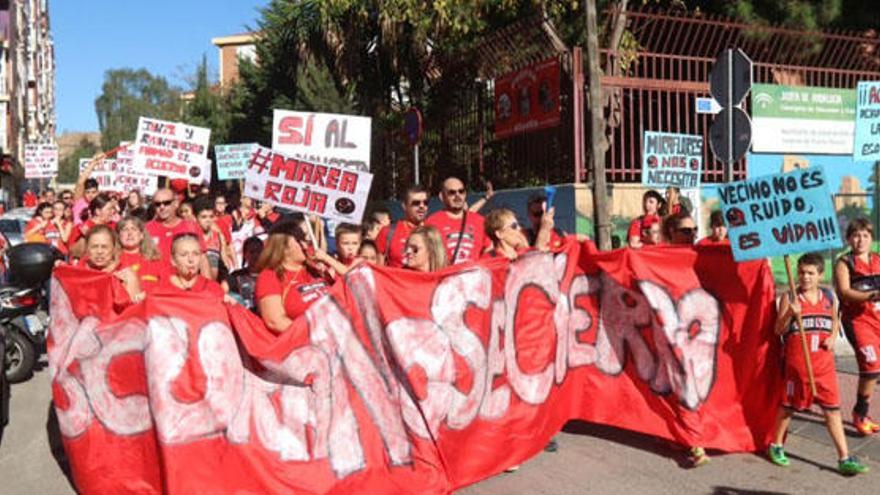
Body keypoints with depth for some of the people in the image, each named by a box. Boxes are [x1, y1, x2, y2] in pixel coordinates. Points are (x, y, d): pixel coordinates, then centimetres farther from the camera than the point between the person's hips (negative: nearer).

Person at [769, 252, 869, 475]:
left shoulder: (829, 296, 5)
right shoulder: (790, 297, -7)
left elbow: (835, 322, 18)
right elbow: (779, 330, -8)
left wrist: (832, 337, -2)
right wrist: (791, 314, -25)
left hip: (824, 362, 3)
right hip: (797, 363, -3)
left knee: (832, 409, 4)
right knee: (789, 405, 10)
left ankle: (844, 458, 11)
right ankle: (776, 446, 28)